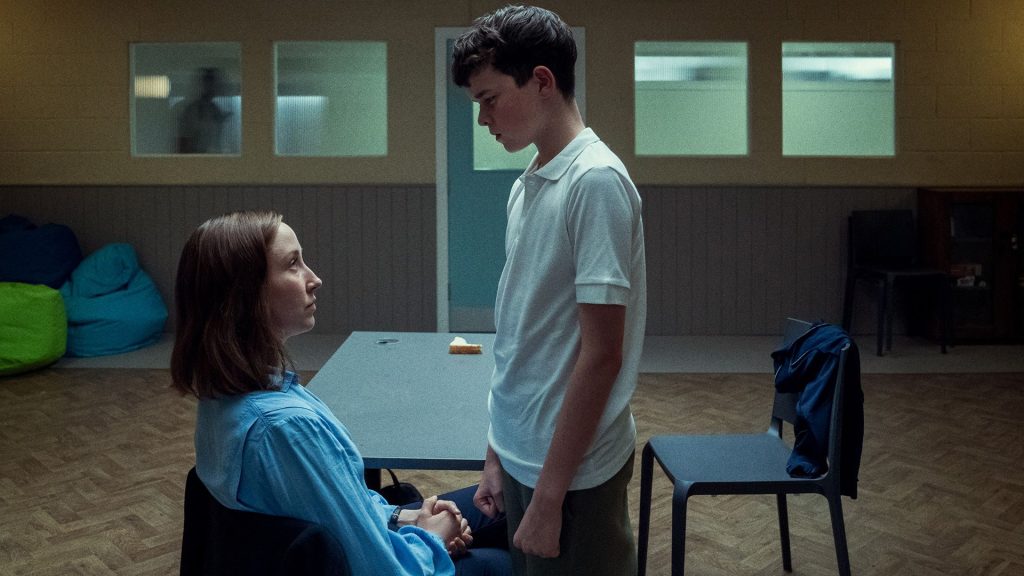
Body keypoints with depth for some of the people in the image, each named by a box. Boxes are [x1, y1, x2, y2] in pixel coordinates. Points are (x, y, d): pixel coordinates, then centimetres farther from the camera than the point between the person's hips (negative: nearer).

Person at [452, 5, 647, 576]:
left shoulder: (595, 182, -17)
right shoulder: (527, 185, 6)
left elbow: (601, 354, -19)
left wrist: (549, 495, -17)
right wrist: (499, 454, 13)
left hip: (572, 471, -7)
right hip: (521, 456, 7)